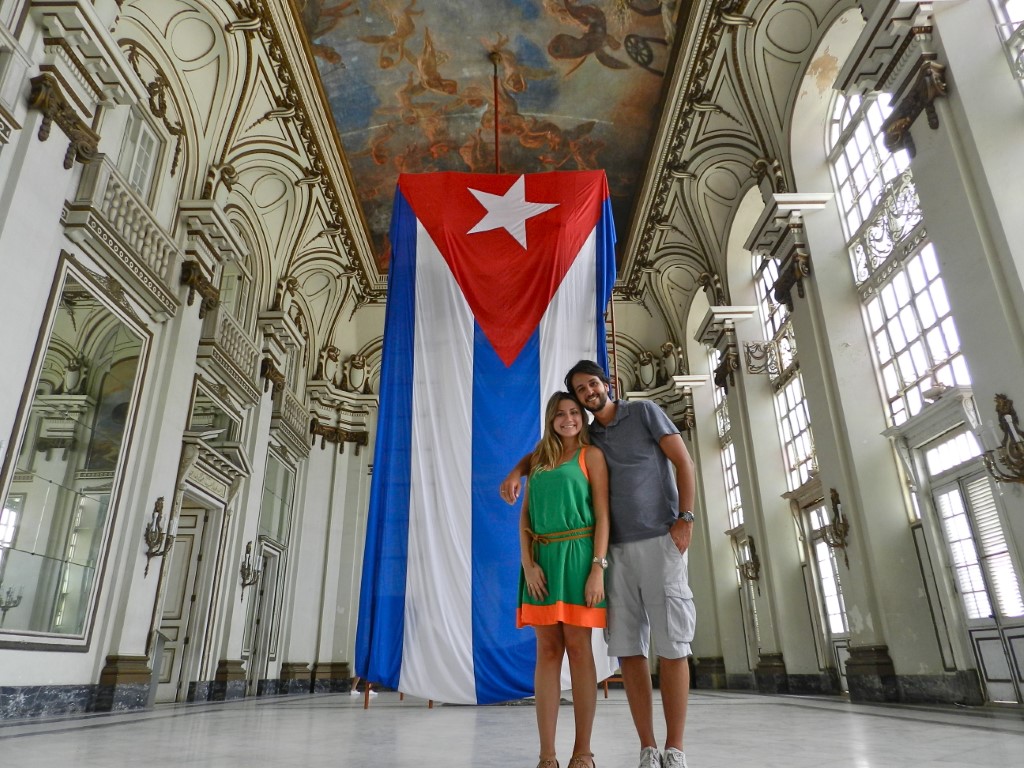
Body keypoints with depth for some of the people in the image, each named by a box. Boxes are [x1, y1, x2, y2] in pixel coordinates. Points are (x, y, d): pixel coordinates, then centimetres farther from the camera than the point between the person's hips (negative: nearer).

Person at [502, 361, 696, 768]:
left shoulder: (644, 411, 3)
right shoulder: (588, 437, 17)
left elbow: (683, 461, -1)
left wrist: (685, 517, -12)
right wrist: (515, 472, 2)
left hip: (659, 541, -5)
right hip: (618, 550, 5)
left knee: (671, 645, -6)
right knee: (627, 648, 0)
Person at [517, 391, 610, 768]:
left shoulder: (591, 454, 4)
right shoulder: (538, 459, 15)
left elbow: (602, 514, -2)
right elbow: (525, 517, 10)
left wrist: (598, 568, -12)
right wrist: (528, 564, -3)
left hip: (577, 556, -3)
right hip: (542, 559, 4)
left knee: (578, 648, -1)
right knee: (547, 651, 3)